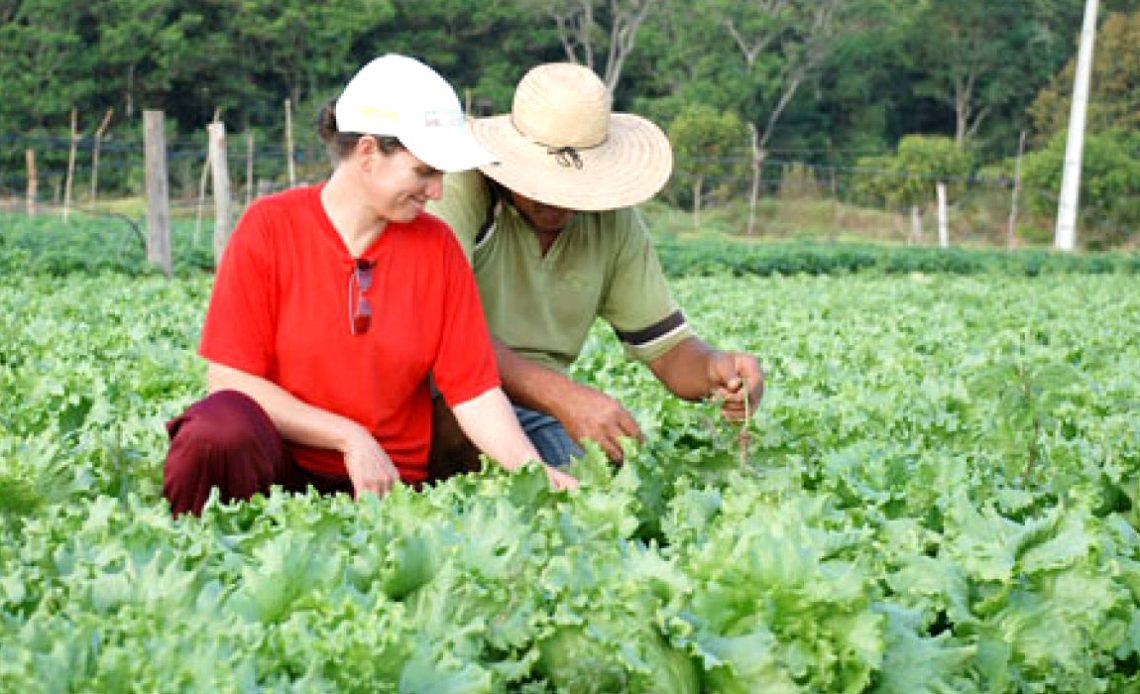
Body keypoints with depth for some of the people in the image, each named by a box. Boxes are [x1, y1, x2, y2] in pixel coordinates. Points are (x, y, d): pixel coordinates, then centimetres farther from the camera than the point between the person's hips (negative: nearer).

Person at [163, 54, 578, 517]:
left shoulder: (437, 246, 5)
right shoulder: (270, 226, -5)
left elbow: (475, 391, 1)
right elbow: (229, 379, -10)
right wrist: (351, 437, -14)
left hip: (384, 483, 2)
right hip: (277, 468, -2)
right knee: (223, 423, -35)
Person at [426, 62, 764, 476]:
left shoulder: (615, 221, 0)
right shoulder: (459, 191, -17)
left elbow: (667, 345, 3)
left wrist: (714, 368, -22)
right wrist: (563, 397, -39)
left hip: (536, 415, 3)